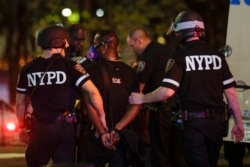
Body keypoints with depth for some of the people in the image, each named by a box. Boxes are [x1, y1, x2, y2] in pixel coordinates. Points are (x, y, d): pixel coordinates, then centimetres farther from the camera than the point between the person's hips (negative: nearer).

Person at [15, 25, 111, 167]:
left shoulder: (28, 70, 3)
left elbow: (20, 103, 11)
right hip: (65, 127, -1)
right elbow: (93, 92, -14)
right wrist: (102, 116, -2)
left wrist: (22, 126, 24)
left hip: (40, 128, 1)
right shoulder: (69, 66, -6)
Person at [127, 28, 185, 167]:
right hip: (177, 106, 8)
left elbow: (139, 87, -12)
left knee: (160, 155, -2)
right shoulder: (168, 50, 14)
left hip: (161, 109, -8)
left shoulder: (147, 56, -12)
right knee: (176, 152, 14)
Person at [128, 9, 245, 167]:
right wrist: (238, 122, 12)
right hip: (216, 121, 5)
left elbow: (167, 91, -17)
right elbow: (230, 92, 5)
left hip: (192, 121, -4)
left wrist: (142, 99, -2)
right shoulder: (217, 55, 6)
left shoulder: (180, 56, -7)